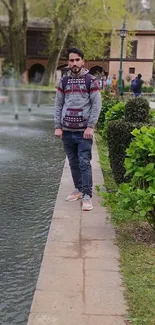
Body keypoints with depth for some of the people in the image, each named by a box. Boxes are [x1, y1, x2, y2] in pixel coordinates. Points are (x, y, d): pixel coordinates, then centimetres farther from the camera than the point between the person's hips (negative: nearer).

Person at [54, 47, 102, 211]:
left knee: (84, 163, -6)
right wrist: (57, 126, 2)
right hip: (67, 130, 4)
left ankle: (87, 195, 0)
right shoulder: (64, 81, 9)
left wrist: (91, 127, -13)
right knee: (73, 162, 11)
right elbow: (58, 105, 9)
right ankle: (78, 189, 24)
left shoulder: (91, 80, -2)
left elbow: (97, 104, -6)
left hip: (84, 131, -4)